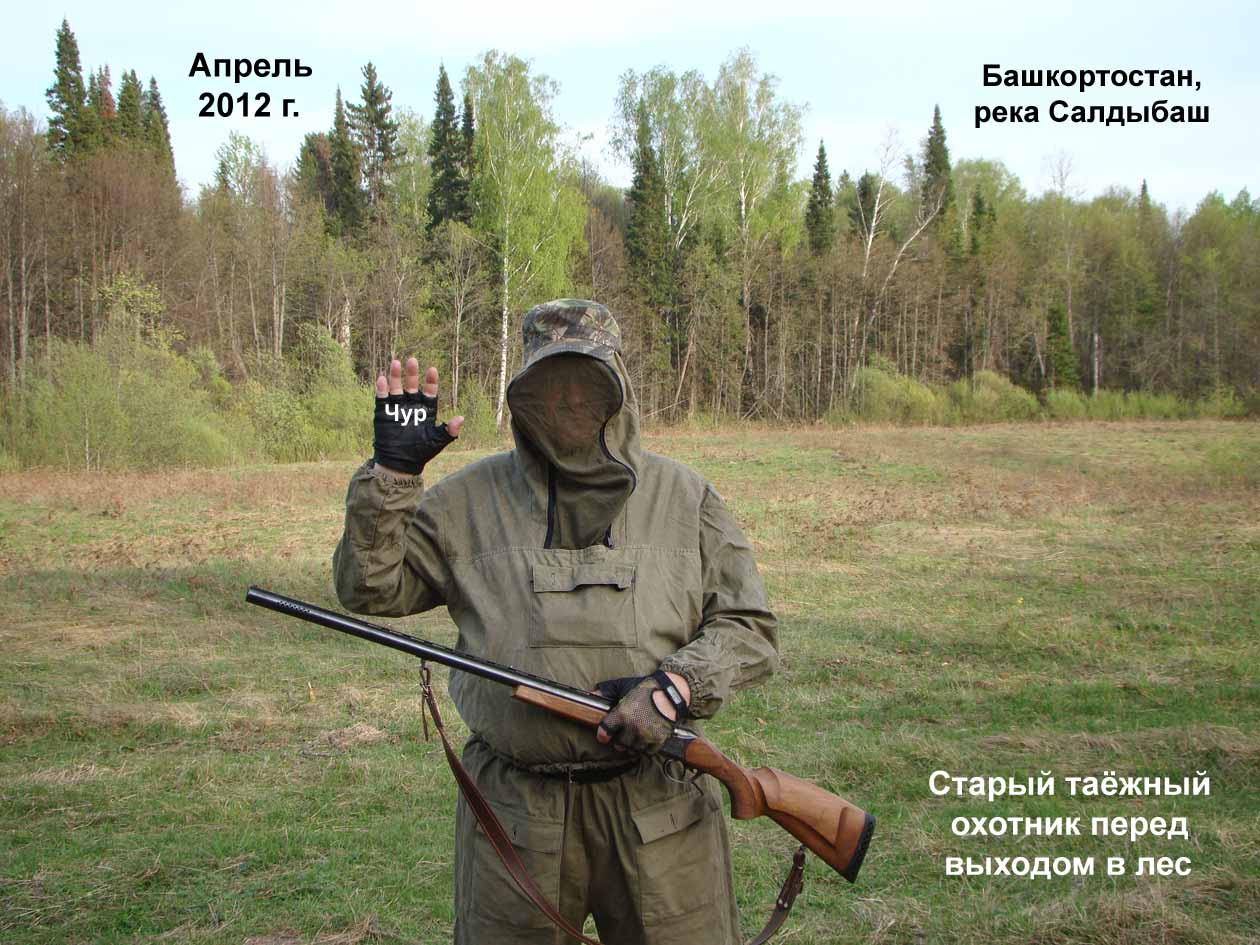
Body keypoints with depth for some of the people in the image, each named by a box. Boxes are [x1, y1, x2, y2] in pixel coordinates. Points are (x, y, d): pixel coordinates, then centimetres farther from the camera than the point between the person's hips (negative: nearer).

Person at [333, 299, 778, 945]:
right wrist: (391, 471, -7)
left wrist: (676, 685, -14)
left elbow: (751, 628, 4)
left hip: (660, 810, 0)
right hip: (514, 815, 0)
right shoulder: (471, 498, 5)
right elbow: (371, 589, 3)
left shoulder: (682, 497, 5)